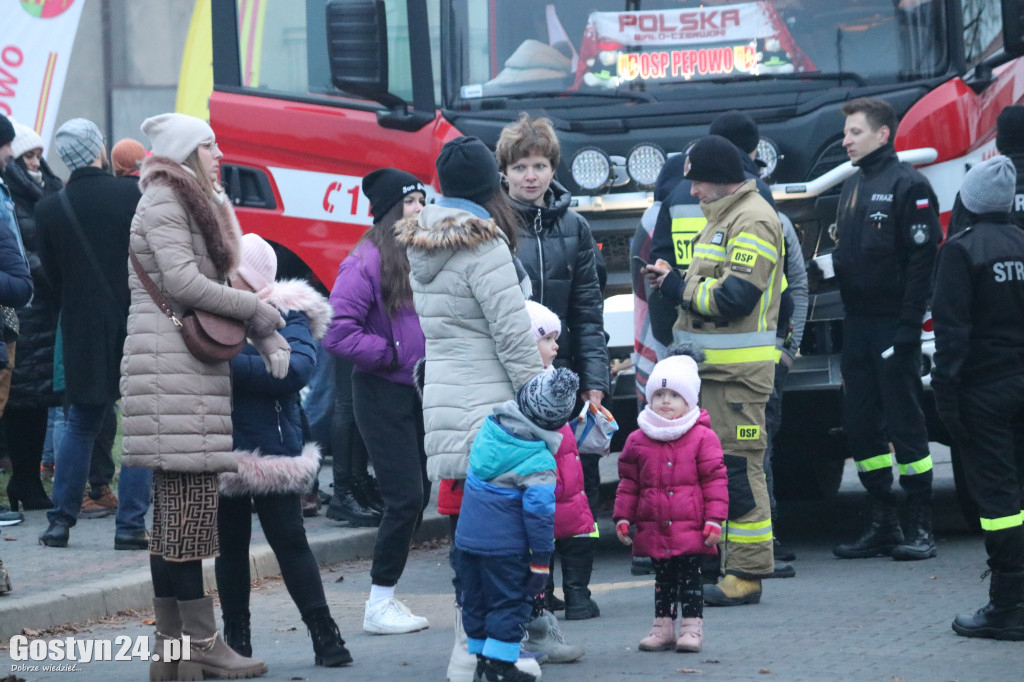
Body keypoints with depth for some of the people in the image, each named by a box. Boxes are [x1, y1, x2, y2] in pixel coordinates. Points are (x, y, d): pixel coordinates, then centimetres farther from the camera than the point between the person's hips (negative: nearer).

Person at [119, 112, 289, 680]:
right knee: (188, 499, -9)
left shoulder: (196, 204, 23)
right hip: (172, 369, -10)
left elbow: (217, 286, 20)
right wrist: (259, 310, -6)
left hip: (193, 371, 10)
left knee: (175, 511, 8)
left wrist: (268, 337, 4)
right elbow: (183, 282, -16)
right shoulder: (163, 202, -7)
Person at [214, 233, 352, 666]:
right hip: (223, 450, 4)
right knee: (229, 544, 10)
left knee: (288, 540, -2)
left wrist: (231, 363, -26)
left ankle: (325, 636, 4)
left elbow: (296, 368, -20)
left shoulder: (288, 315, -3)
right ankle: (236, 639, 18)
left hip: (272, 448, -4)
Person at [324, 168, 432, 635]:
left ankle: (386, 596, 20)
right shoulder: (366, 262, -11)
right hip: (384, 394, -7)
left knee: (418, 494, 10)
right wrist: (392, 354, -16)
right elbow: (338, 333, -16)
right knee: (405, 496, -8)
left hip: (422, 393, 7)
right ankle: (379, 605, 2)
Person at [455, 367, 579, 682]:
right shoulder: (539, 462, -19)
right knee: (510, 603, 4)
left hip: (468, 537, 7)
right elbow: (540, 511, -18)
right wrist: (541, 561, -11)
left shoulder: (489, 428, 0)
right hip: (506, 546, -7)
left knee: (476, 600, 17)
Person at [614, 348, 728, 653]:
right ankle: (663, 627, 19)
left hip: (690, 530, -3)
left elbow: (715, 480, -4)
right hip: (653, 530, 3)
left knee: (689, 578, 1)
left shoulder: (702, 438, -4)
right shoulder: (638, 440, 6)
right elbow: (628, 483, 11)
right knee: (663, 580, 12)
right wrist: (623, 518, 7)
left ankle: (692, 627, 7)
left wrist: (714, 520, -8)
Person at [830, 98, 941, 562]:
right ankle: (883, 525, 15)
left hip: (893, 326, -8)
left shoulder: (907, 185, -9)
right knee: (860, 426, 7)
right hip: (857, 325, 8)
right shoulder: (852, 187, 17)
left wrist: (908, 324, -20)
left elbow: (922, 257, -15)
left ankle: (920, 527, 1)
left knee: (905, 423, -5)